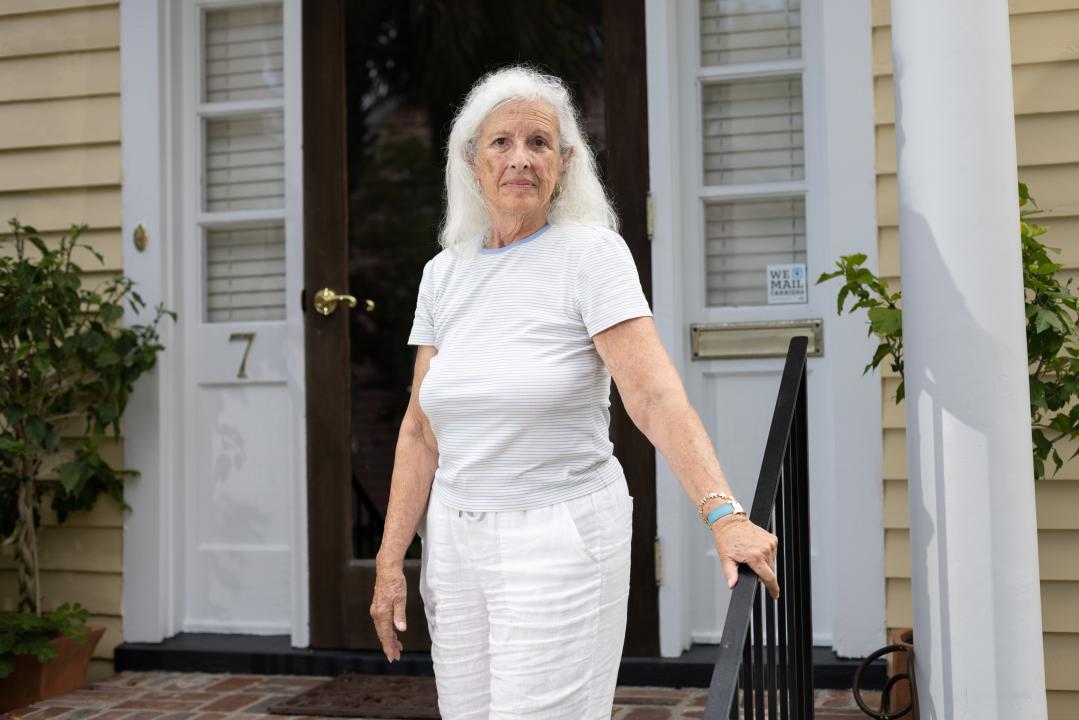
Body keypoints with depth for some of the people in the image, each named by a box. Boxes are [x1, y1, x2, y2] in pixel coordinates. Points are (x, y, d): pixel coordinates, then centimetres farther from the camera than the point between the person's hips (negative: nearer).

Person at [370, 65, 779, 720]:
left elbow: (656, 395, -22)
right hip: (456, 537, 5)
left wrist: (723, 513, -34)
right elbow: (421, 432, 7)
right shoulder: (444, 273, 6)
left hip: (561, 536, -5)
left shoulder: (592, 254, -9)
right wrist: (391, 560, 2)